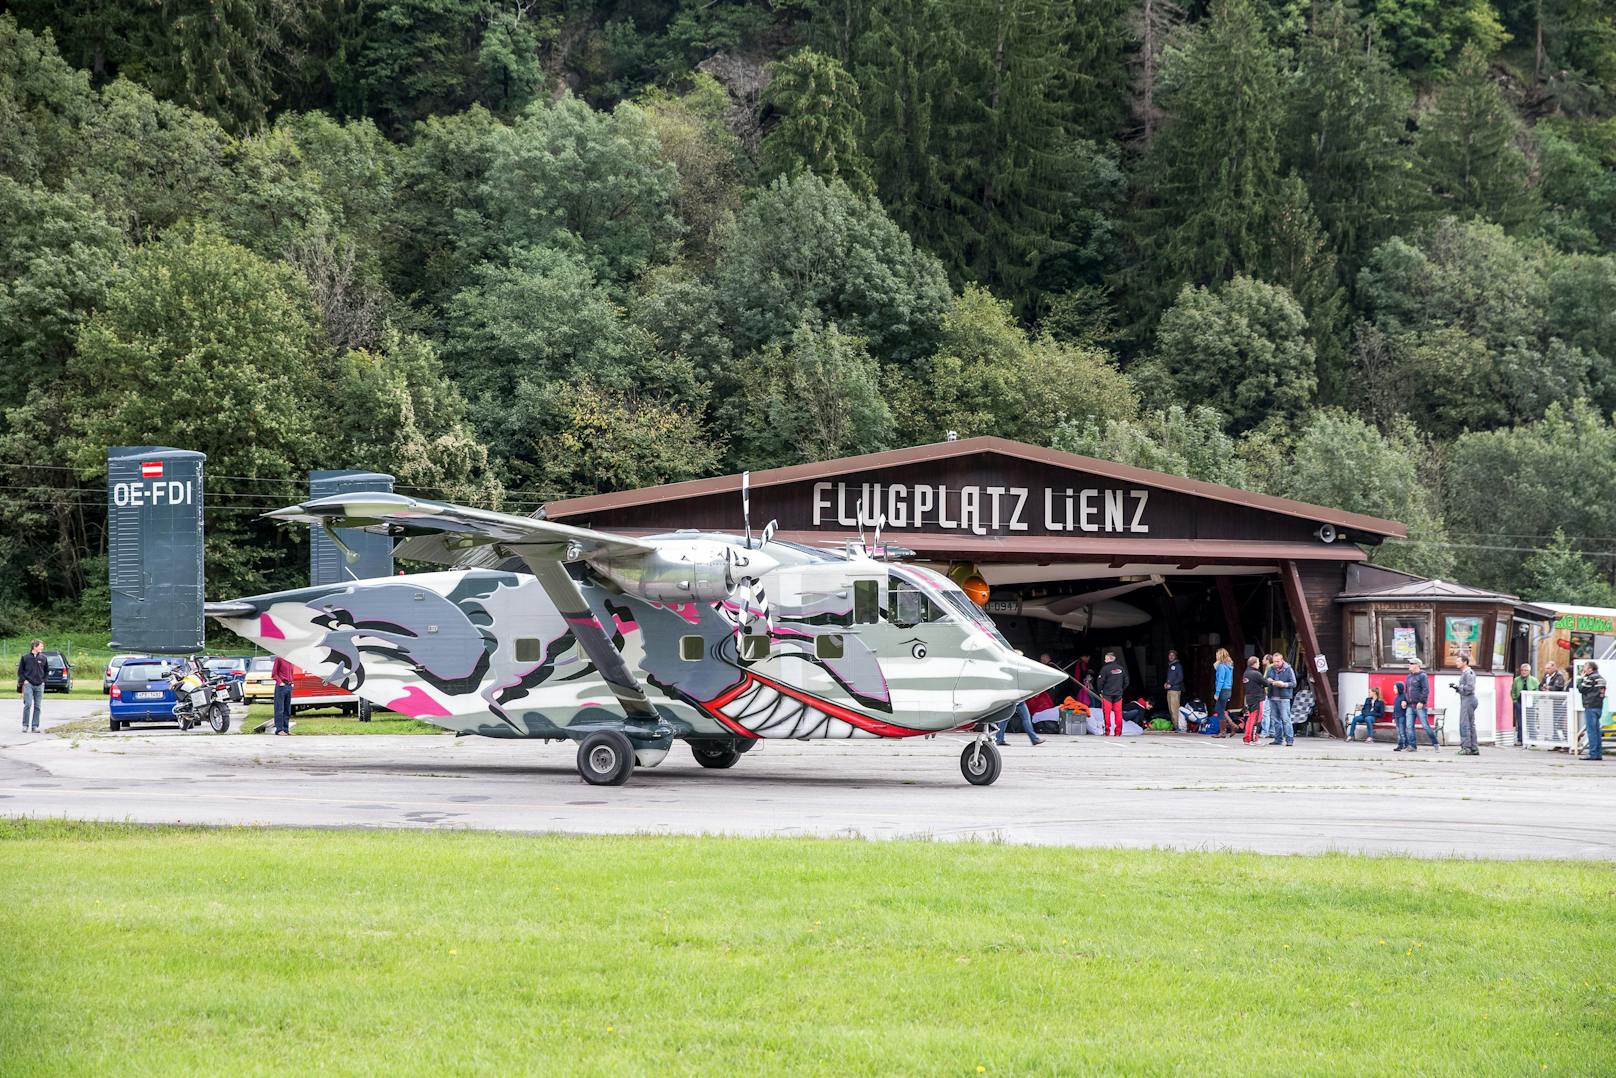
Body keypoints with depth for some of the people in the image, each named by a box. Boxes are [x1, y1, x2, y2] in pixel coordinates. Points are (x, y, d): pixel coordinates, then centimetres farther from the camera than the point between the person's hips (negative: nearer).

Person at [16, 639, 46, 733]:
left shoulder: (43, 658, 7)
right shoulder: (25, 657, 0)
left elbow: (46, 671, 17)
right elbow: (20, 671, 6)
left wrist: (43, 681, 6)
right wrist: (24, 680, -4)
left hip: (39, 685, 3)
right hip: (28, 684, -3)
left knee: (37, 707, 3)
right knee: (28, 705, -10)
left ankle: (35, 726, 9)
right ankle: (25, 725, -4)